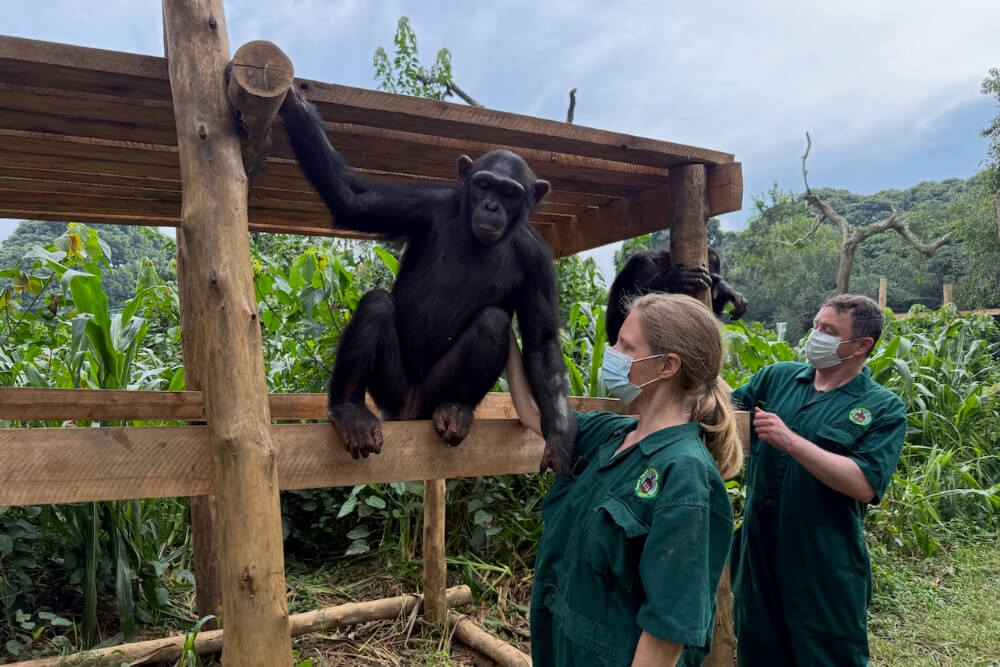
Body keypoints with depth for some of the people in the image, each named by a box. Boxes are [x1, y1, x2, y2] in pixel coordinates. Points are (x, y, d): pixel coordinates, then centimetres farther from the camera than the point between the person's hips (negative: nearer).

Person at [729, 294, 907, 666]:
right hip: (757, 558, 4)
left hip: (826, 572, -4)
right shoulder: (777, 377, 3)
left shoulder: (884, 409, -8)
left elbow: (865, 485, -20)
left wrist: (790, 441, -25)